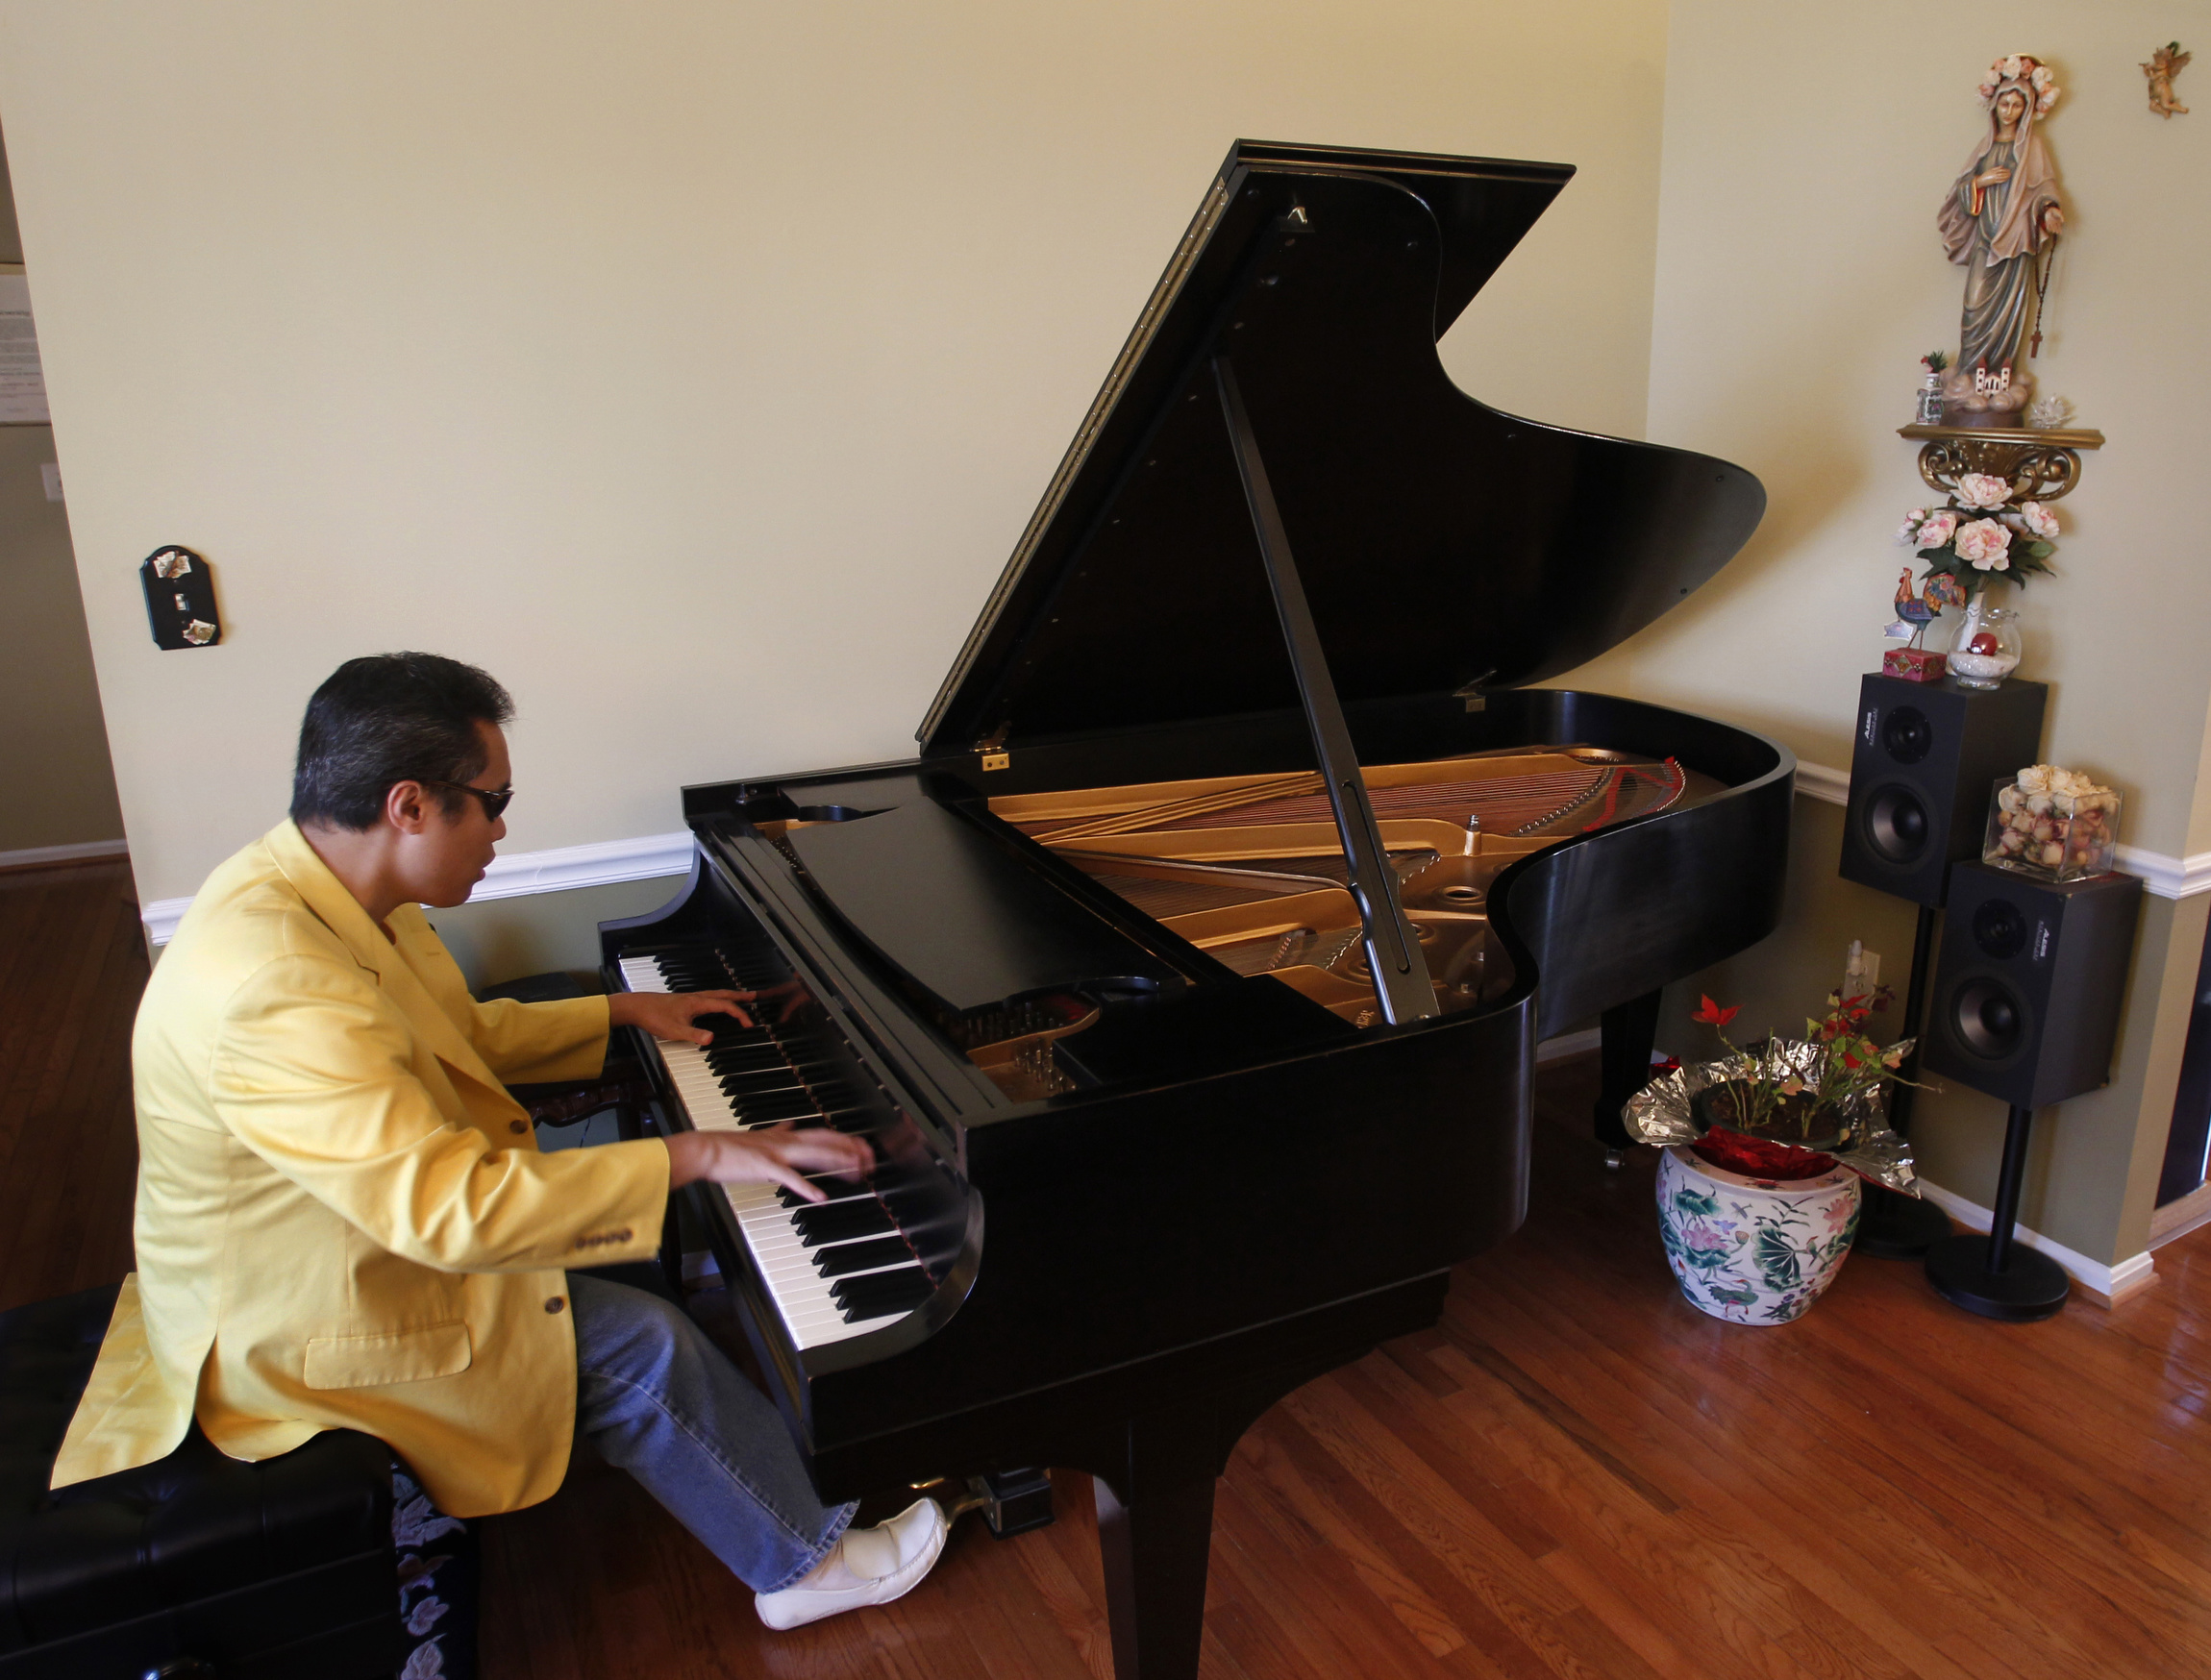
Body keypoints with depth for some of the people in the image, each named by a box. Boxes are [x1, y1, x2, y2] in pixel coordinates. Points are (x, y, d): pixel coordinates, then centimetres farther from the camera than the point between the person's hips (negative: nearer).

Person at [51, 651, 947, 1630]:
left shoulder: (317, 886, -4)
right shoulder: (274, 986, -37)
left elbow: (461, 1033, 13)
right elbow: (452, 1213, -40)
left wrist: (625, 1011, 14)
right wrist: (697, 1156, -35)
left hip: (381, 1215, 10)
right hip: (297, 1328, -10)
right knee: (642, 1349, -13)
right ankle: (807, 1566, 9)